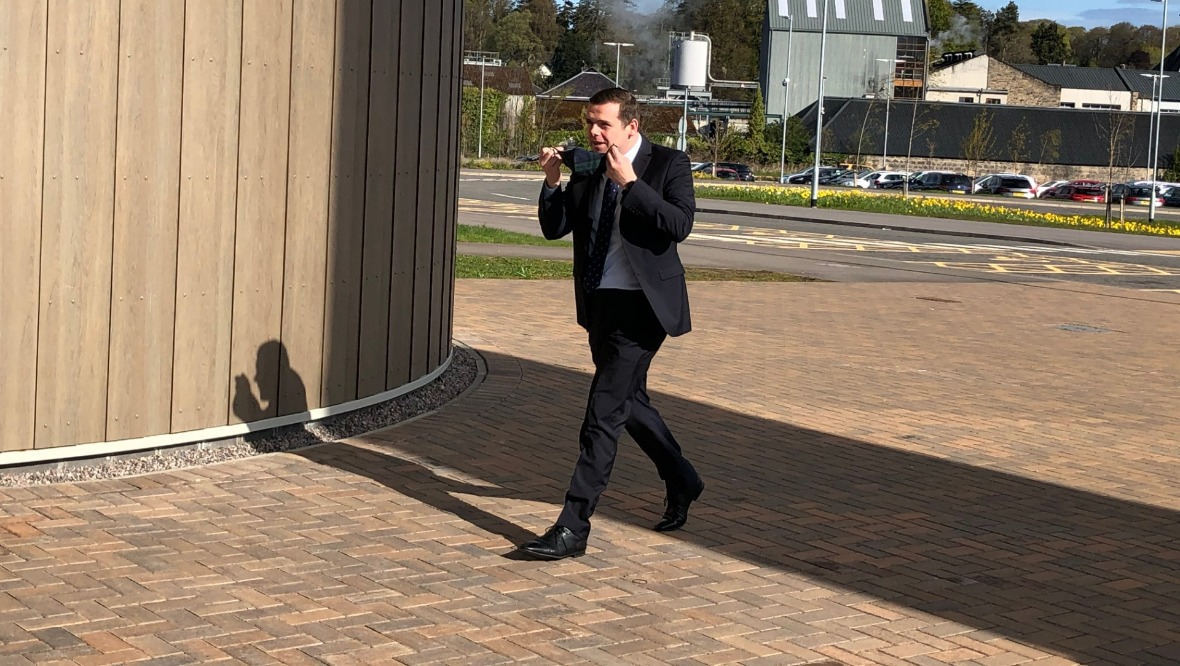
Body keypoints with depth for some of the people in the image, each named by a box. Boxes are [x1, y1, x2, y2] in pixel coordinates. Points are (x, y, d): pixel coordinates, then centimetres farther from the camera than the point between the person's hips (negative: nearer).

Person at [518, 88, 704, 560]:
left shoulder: (668, 164, -7)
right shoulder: (586, 168, 8)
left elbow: (680, 225, -21)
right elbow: (554, 228, 7)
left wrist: (630, 183, -23)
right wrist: (552, 181, -9)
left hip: (641, 306, -7)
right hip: (600, 303, 7)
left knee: (604, 411, -11)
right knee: (628, 402, 20)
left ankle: (573, 528, -10)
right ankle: (681, 482, 43)